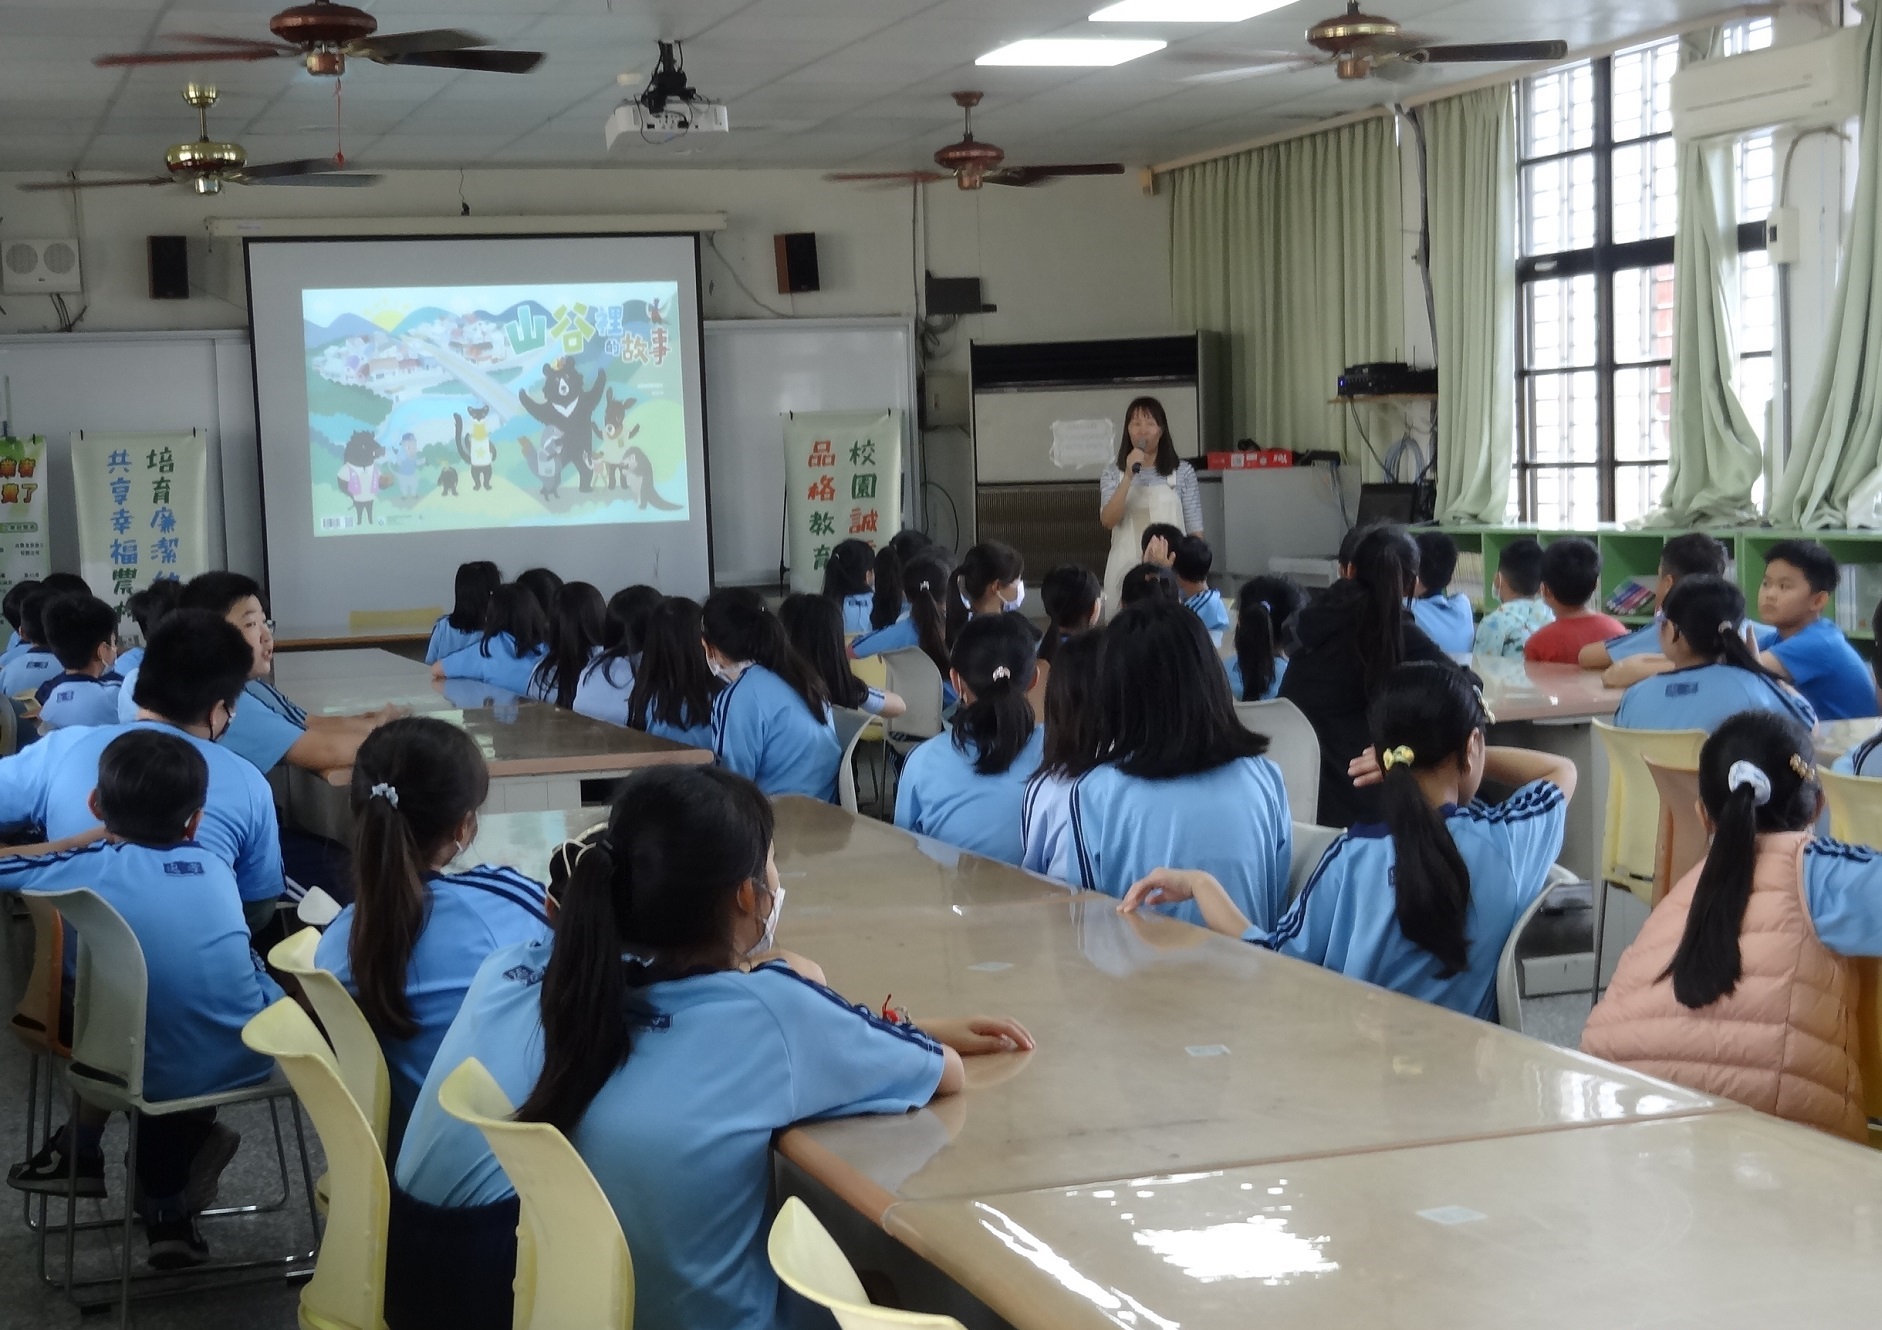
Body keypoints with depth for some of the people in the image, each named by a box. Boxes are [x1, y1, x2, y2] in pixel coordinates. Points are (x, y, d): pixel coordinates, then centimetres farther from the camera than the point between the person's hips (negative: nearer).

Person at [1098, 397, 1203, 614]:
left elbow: (1194, 529, 4)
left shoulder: (1183, 472, 3)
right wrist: (1129, 476, -16)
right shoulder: (1113, 473, 6)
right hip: (1127, 569, 1)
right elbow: (1108, 520, -9)